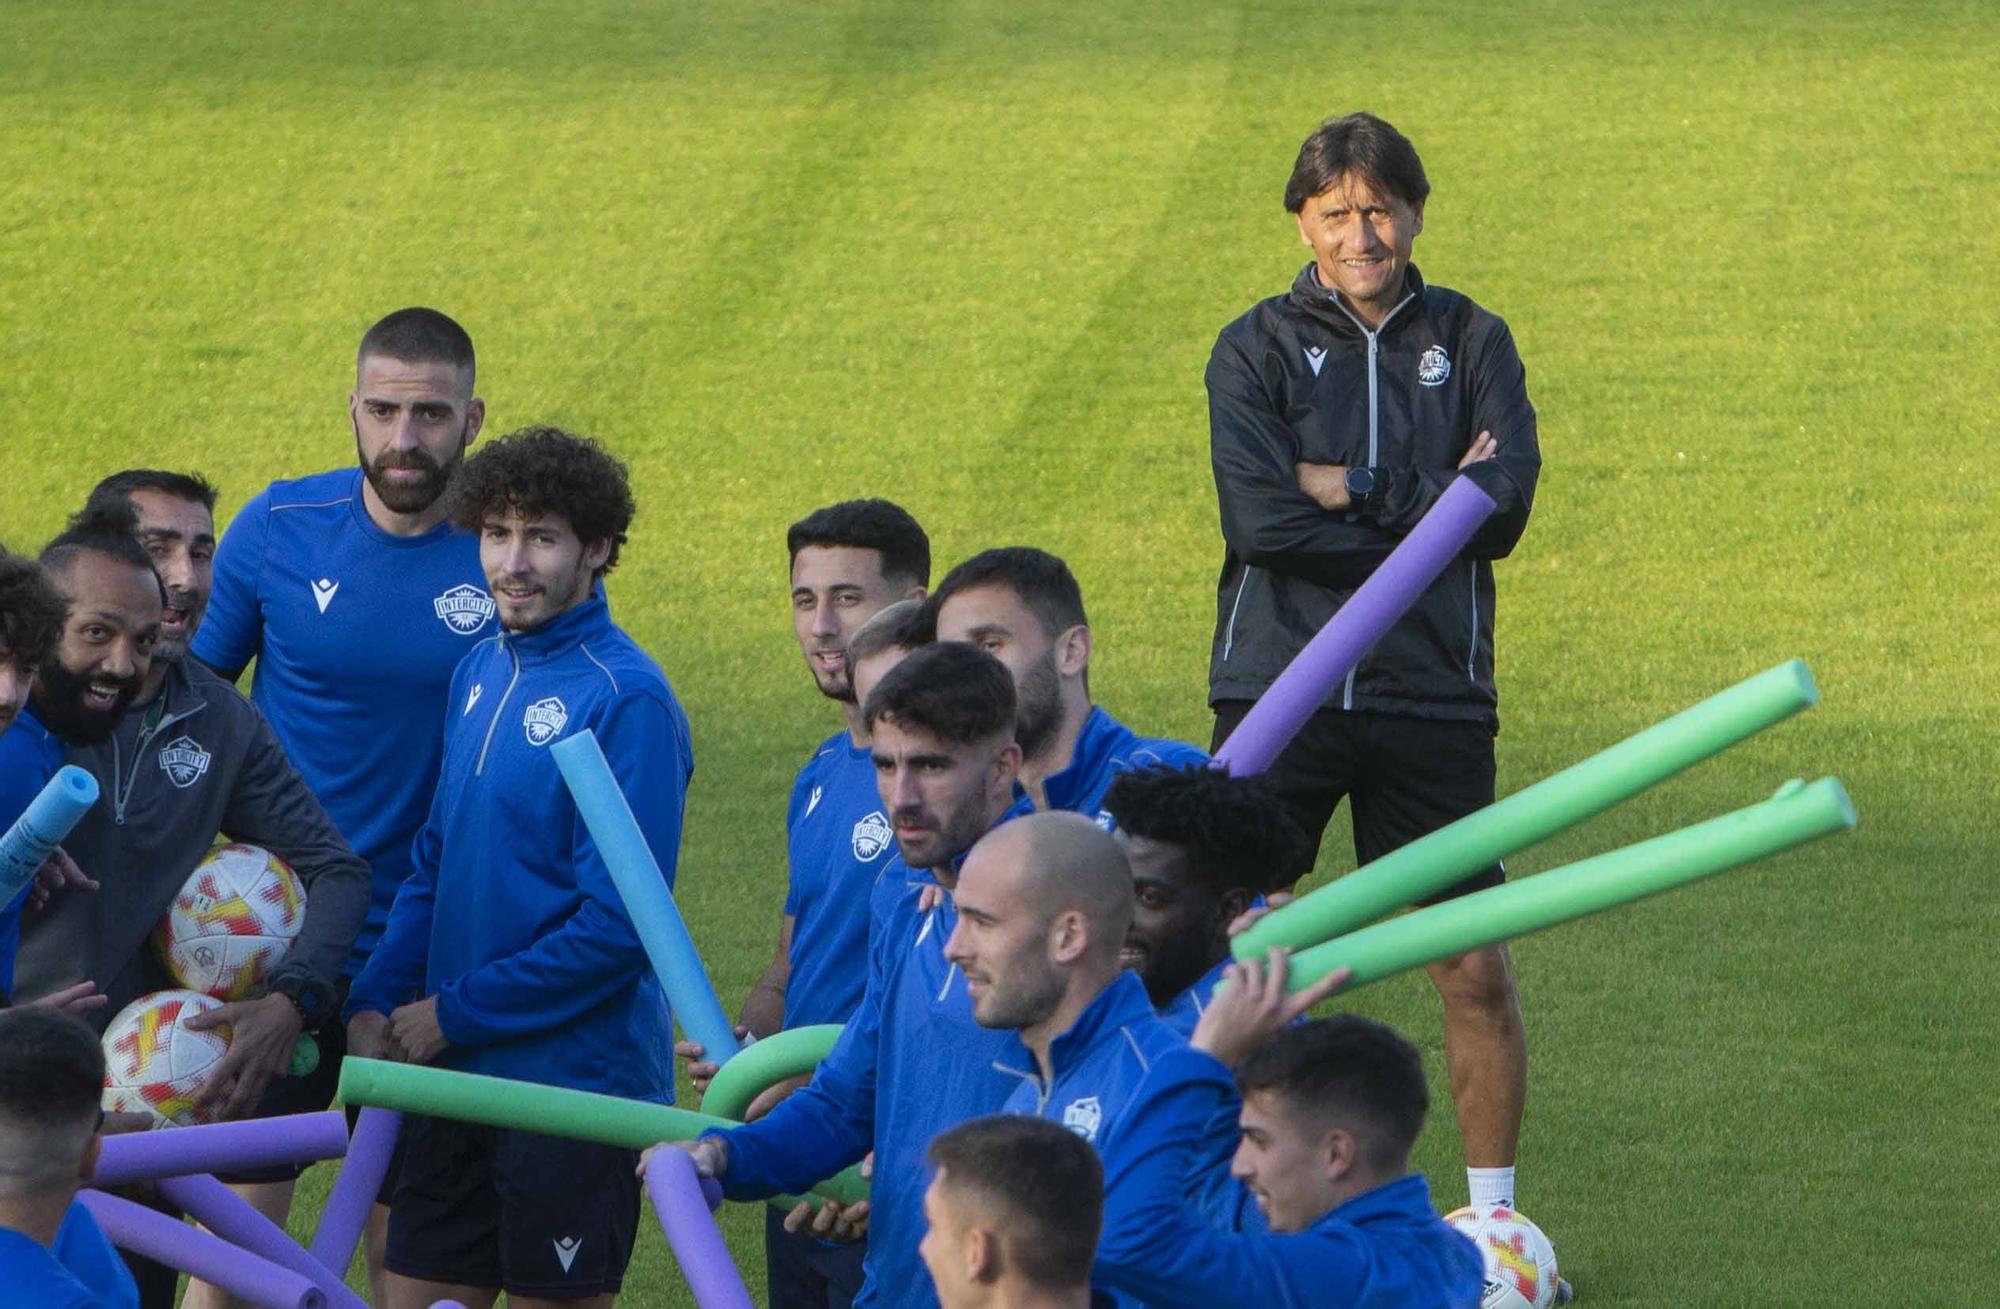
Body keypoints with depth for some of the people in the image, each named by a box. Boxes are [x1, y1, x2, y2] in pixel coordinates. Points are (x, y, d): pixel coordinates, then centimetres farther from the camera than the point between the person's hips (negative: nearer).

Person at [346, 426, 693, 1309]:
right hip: (457, 1074, 7)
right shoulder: (482, 672, 10)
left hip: (575, 1085, -7)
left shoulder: (625, 699, -15)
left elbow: (617, 926, -18)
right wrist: (375, 1002, 3)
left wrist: (454, 1014, -14)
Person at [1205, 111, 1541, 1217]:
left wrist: (1346, 486, -9)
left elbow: (1504, 506, -5)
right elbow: (1260, 515, -11)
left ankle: (1493, 1212, 15)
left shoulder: (1470, 341, 9)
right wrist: (1426, 505, -8)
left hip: (1431, 698, 1)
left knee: (1475, 970, 1)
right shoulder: (1257, 348, 5)